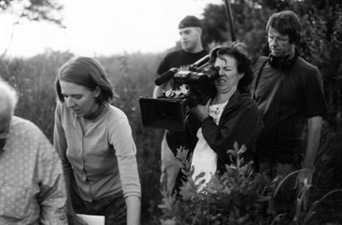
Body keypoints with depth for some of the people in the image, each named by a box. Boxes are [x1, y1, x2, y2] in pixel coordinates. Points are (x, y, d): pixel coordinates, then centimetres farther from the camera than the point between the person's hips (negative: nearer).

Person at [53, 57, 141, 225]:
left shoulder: (116, 122, -28)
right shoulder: (63, 110, -16)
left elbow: (132, 186, -36)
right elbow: (62, 162, -4)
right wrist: (67, 208, -7)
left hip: (114, 203, -3)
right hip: (78, 199, 4)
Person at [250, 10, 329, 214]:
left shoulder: (308, 74, -5)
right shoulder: (260, 66, 7)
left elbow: (314, 123, -6)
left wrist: (308, 168, -9)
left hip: (286, 161, -4)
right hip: (255, 156, 4)